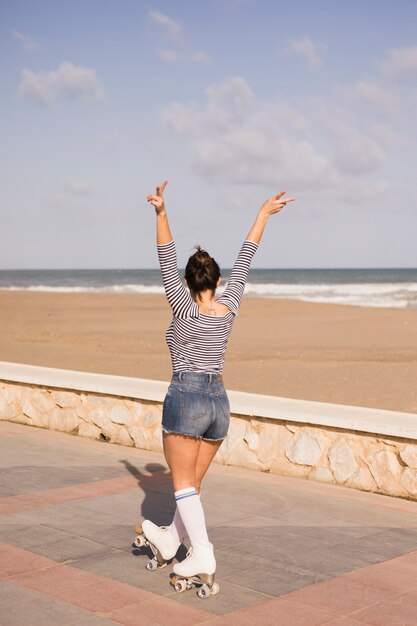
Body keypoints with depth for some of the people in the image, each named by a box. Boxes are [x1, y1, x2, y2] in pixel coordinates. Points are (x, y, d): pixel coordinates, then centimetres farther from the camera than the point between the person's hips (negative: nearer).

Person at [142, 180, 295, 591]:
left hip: (185, 399, -6)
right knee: (193, 482, 16)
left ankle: (202, 555, -11)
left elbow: (167, 262, -16)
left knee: (184, 484, -1)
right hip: (219, 402, 6)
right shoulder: (228, 308, 1)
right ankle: (171, 540, 31)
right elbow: (244, 260, 8)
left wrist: (161, 212, -24)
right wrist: (263, 214, 17)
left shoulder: (185, 309, -9)